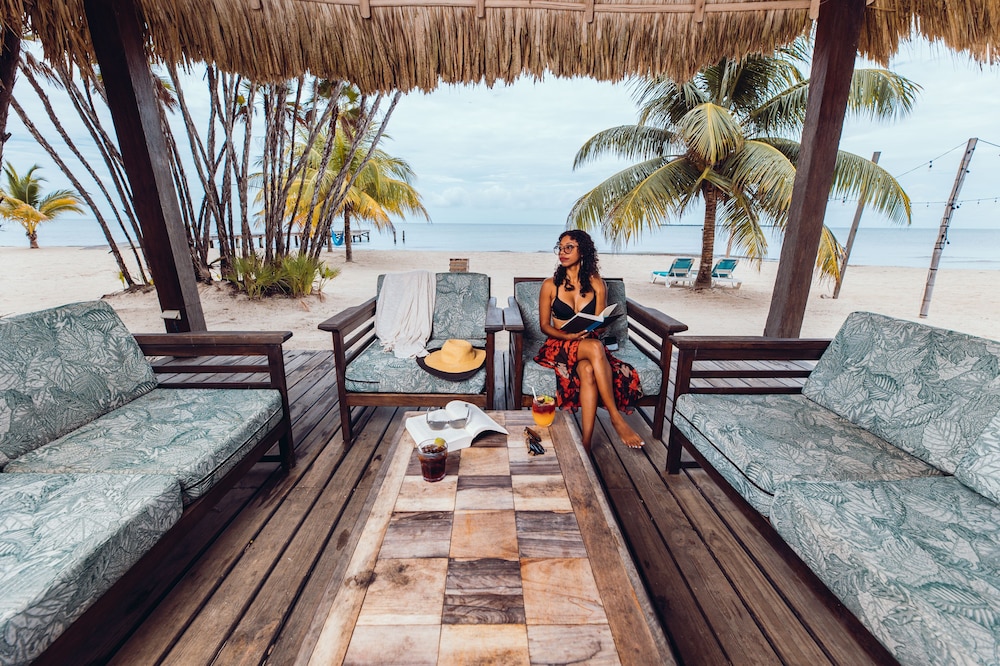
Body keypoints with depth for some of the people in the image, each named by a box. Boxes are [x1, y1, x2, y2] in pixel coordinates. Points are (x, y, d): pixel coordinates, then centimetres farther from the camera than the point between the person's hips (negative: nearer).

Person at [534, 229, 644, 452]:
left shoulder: (597, 285, 7)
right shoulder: (550, 285, 2)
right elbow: (544, 326, 1)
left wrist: (590, 330, -17)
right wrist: (568, 335, -18)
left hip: (589, 345, 2)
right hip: (559, 346, -2)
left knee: (588, 371, -36)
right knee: (595, 347, -36)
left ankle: (586, 444, -34)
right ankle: (616, 417, -30)